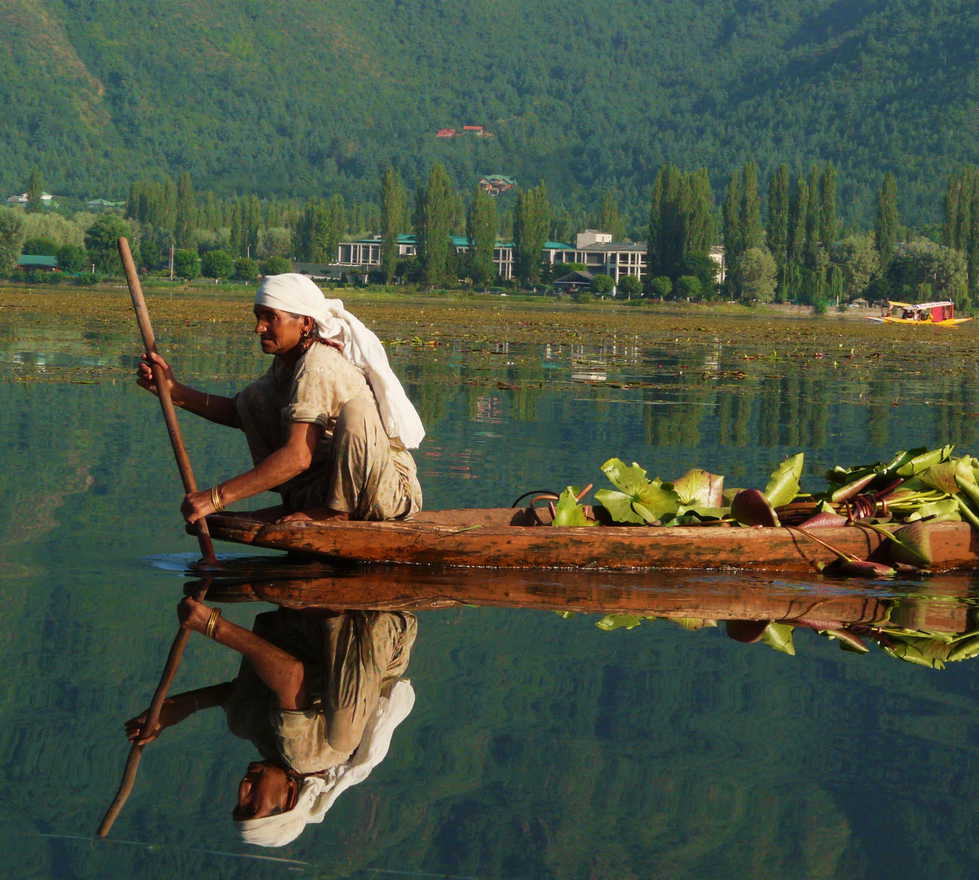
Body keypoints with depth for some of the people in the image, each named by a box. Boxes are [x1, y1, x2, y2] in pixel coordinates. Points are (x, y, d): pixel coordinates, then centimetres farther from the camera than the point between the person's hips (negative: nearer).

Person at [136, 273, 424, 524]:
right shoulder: (287, 362, 5)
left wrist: (216, 497, -35)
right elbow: (239, 413, 18)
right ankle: (301, 501, 2)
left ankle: (339, 508, -17)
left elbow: (297, 457, -34)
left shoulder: (317, 368, -25)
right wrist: (174, 391, 3)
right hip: (327, 476, 9)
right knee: (254, 397, 6)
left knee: (355, 410, -37)